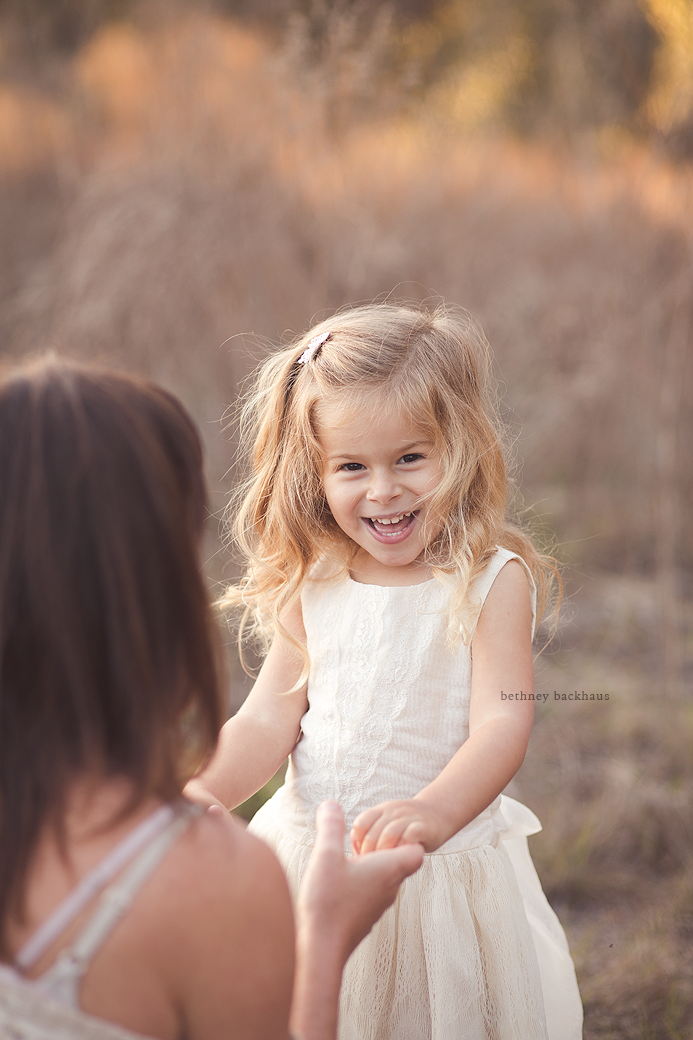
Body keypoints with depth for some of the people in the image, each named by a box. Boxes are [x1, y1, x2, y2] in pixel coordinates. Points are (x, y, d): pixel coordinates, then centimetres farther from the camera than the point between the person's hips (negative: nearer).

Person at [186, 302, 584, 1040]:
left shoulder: (491, 582, -12)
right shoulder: (312, 586, 0)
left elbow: (503, 722, -21)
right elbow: (270, 719, 2)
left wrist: (434, 811, -39)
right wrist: (200, 792, -16)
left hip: (444, 865, -3)